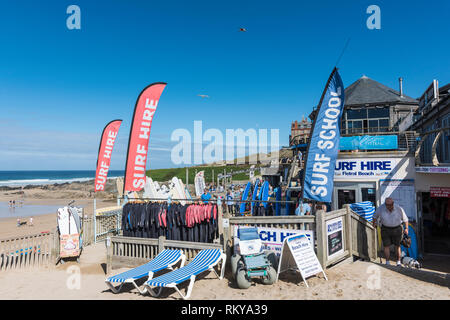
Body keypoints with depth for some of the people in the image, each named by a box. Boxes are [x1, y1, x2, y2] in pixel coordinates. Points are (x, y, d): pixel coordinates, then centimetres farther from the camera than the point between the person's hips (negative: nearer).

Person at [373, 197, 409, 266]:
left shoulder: (399, 209, -13)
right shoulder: (380, 208, -13)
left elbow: (405, 219, 1)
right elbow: (375, 216, 5)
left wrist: (406, 228, -5)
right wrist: (374, 225, 9)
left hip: (397, 229, 0)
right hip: (385, 229, 0)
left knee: (397, 246, 5)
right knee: (386, 246, 0)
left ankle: (398, 262, 18)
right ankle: (387, 262, 10)